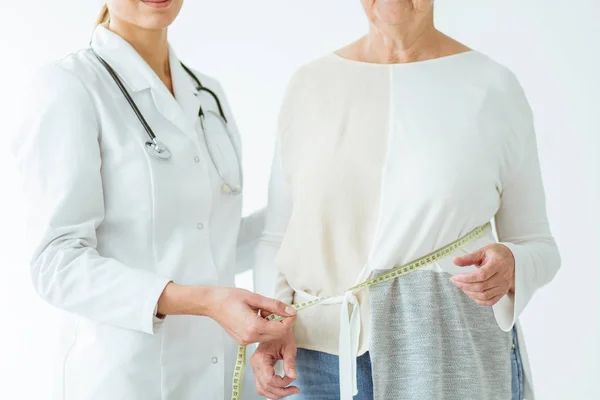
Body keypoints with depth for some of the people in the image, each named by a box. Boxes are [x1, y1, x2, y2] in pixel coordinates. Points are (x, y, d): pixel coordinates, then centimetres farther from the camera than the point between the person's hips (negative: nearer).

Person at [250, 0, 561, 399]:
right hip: (325, 362, 2)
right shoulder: (309, 85, 3)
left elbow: (537, 245, 4)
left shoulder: (495, 86, -3)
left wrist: (509, 267, -18)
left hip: (455, 365, -1)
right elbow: (278, 240, 9)